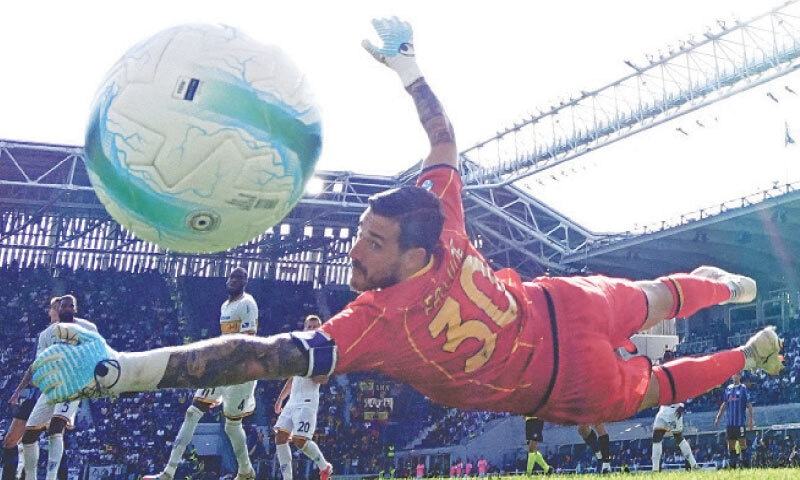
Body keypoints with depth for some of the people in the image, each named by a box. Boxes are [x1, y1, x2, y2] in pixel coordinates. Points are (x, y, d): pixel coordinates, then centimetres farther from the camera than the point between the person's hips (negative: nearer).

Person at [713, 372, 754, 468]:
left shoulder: (744, 388, -2)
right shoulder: (728, 388, 13)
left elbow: (749, 405, -4)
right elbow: (724, 404, 18)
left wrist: (750, 420, -11)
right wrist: (718, 417, 13)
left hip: (740, 421, -5)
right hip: (730, 422, 5)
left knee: (742, 442, -6)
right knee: (731, 443, 7)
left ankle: (745, 465, -3)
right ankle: (732, 466, 12)